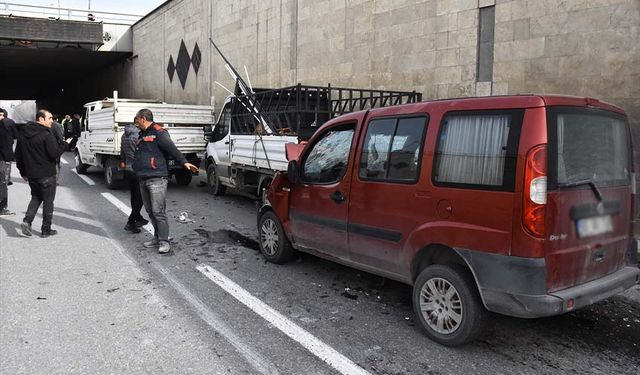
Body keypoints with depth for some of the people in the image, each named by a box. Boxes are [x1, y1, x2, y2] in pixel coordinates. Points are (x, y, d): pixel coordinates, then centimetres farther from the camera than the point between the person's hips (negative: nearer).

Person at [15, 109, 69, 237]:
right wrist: (65, 144, -4)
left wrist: (23, 172, 19)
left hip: (31, 174, 7)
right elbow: (55, 154, -20)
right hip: (46, 175, -6)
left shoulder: (23, 133, 8)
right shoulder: (46, 134, -17)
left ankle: (27, 221, 2)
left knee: (36, 197, 22)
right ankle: (46, 229, 12)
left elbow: (18, 154, 13)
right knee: (48, 201, 6)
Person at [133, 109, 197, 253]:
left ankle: (164, 241, -4)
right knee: (150, 211, 12)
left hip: (157, 179, -9)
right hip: (143, 180, 9)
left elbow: (171, 148, -18)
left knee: (158, 212, -11)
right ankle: (157, 237, 23)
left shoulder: (158, 132, -6)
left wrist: (183, 162, -28)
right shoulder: (141, 136, 22)